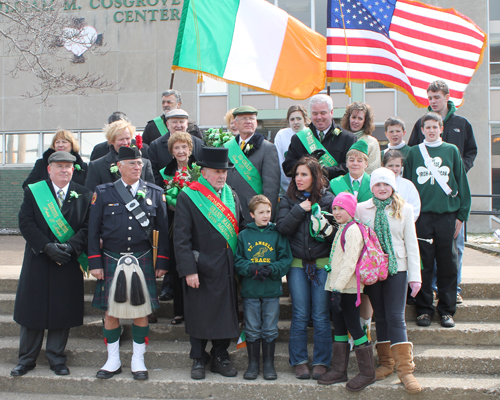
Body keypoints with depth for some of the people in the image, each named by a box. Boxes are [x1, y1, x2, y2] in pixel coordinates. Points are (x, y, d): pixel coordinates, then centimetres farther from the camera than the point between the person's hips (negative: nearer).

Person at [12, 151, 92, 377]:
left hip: (68, 263, 0)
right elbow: (26, 223, -5)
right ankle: (26, 359, 21)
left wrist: (69, 247, -16)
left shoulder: (83, 195, 4)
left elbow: (88, 227, -1)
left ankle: (56, 358, 20)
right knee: (32, 309, 7)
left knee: (62, 311, 5)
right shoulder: (33, 192, 3)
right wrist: (47, 247, -16)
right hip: (37, 261, 0)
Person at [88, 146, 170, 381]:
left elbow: (163, 230, 6)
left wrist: (162, 262, 2)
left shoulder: (155, 193, 5)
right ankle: (113, 361, 22)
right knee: (110, 311, 5)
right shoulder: (103, 193, 3)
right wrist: (95, 263, -2)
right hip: (111, 260, 0)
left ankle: (138, 361, 19)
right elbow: (93, 230, 3)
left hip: (142, 260, 0)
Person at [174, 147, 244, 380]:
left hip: (227, 269, 5)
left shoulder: (232, 196, 10)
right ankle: (198, 360, 23)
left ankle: (220, 358, 27)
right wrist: (188, 270, -16)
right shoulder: (188, 197, -7)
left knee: (226, 314, 11)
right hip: (201, 269, -5)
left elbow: (241, 228, 15)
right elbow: (181, 238, -10)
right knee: (199, 315, 6)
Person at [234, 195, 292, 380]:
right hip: (250, 290, 0)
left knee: (270, 330, 8)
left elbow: (286, 260, -1)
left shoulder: (278, 234, 3)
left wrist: (271, 269, -18)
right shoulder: (244, 235, 4)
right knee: (252, 330, 8)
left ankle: (269, 364, 20)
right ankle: (253, 363, 21)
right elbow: (237, 261, 0)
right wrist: (252, 269, -17)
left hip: (272, 290, 0)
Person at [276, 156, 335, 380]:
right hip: (297, 264, 1)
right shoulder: (288, 200, 8)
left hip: (323, 263, -1)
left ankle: (321, 362, 14)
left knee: (321, 315, 2)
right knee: (299, 315, 4)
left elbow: (336, 232, 1)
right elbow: (282, 228, -5)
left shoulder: (328, 199, 3)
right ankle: (299, 361, 15)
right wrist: (300, 209, -11)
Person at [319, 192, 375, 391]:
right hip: (337, 286, 10)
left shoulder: (352, 230, -14)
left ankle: (367, 373, 9)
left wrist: (338, 288, -24)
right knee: (339, 328, 13)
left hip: (348, 288, -10)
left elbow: (349, 262, -21)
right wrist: (334, 287, 17)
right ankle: (339, 370, 22)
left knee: (353, 327, -3)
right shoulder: (341, 229, 17)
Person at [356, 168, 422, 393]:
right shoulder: (361, 209, 5)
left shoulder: (404, 209, 3)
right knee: (380, 317, 8)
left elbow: (411, 243, 4)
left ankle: (405, 369, -3)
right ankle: (386, 363, 20)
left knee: (396, 318, -7)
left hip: (397, 268, -2)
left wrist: (415, 275, 0)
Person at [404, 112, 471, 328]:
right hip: (421, 215, 0)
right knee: (423, 264, 3)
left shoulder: (451, 151, 8)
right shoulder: (414, 152, 8)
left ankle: (447, 310, 15)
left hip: (447, 215, 0)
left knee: (447, 264, 5)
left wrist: (461, 214, 2)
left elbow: (461, 184, 8)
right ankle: (424, 309, 13)